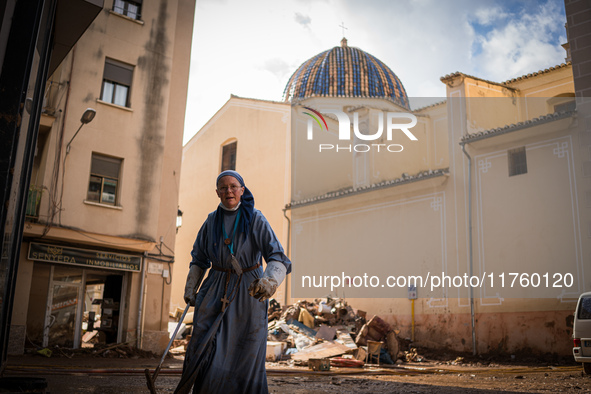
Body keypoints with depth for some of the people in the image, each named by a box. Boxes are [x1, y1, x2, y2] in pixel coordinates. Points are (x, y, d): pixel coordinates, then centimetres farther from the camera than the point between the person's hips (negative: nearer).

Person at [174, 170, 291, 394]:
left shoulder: (256, 220, -11)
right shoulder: (212, 221, 1)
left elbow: (277, 258, -20)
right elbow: (199, 258, 13)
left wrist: (270, 281, -40)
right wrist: (190, 288, 3)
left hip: (248, 292, -3)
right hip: (217, 291, 3)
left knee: (246, 356, 1)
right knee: (204, 347, -6)